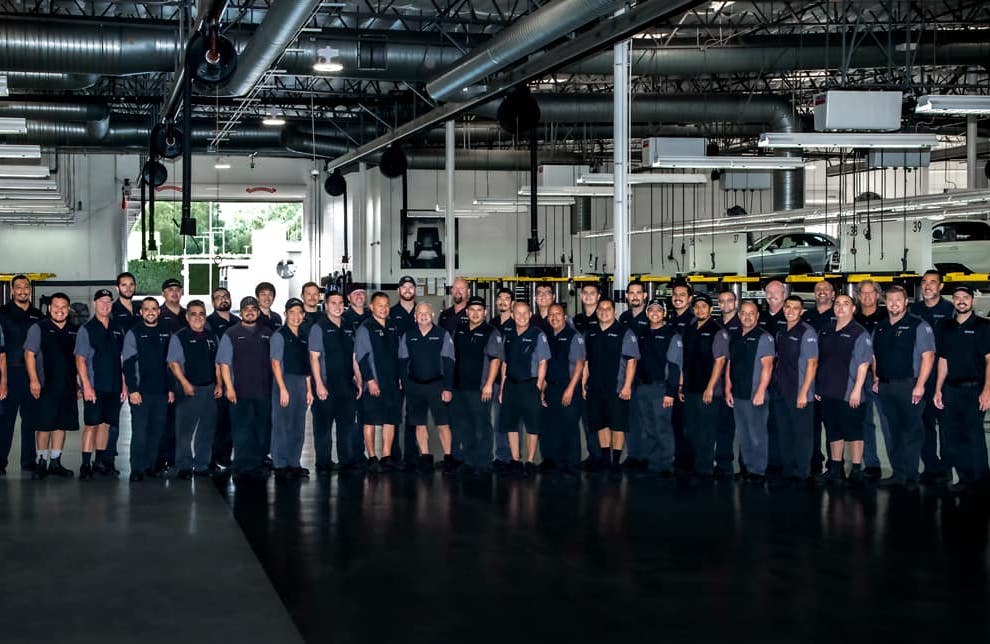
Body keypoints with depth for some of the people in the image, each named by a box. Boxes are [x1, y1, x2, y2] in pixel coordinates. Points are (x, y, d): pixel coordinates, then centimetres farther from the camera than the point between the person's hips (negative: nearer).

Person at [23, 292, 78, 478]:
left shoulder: (75, 331, 12)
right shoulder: (38, 328, 0)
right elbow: (29, 354, -6)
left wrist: (80, 384, 13)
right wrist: (33, 379, -15)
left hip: (68, 387, 4)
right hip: (45, 386, -4)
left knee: (62, 424, 8)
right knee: (44, 425, -3)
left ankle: (55, 462, 16)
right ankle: (42, 462, 6)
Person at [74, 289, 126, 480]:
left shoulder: (117, 330, 13)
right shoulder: (86, 330, -1)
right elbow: (80, 360, -5)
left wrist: (124, 385, 10)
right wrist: (87, 386, -13)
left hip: (114, 387, 5)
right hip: (94, 387, -5)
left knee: (106, 424, 9)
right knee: (92, 425, -6)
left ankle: (100, 462, 17)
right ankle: (86, 464, -4)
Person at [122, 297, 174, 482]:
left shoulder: (167, 333, 10)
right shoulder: (133, 334, 0)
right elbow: (128, 364, -4)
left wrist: (171, 388, 8)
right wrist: (132, 390, -11)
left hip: (161, 391, 4)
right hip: (140, 391, -4)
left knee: (157, 431, 6)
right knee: (139, 431, -5)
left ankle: (149, 465, 15)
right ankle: (137, 469, -1)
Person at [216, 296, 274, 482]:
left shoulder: (267, 333, 12)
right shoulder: (231, 334, 3)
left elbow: (274, 360, 18)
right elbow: (224, 363, 0)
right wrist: (229, 387, -9)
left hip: (263, 391, 3)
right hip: (240, 391, -3)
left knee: (262, 430, 6)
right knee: (242, 431, -2)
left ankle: (259, 465, 15)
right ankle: (243, 468, 3)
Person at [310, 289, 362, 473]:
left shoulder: (349, 330, 14)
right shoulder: (318, 328, -3)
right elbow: (314, 357, -8)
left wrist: (359, 380, 12)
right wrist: (319, 384, -14)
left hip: (347, 386, 5)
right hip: (326, 387, -5)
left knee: (348, 425, 9)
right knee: (323, 427, 1)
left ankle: (348, 461, 17)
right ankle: (323, 464, 7)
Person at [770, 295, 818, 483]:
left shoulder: (807, 332, -10)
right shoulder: (781, 331, 12)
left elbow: (812, 364, -13)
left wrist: (803, 392, -16)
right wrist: (774, 385, 10)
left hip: (799, 393, -7)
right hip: (779, 391, 7)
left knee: (801, 433, 0)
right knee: (783, 433, 12)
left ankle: (800, 473, 8)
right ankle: (786, 470, 22)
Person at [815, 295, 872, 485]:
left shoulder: (860, 333, -6)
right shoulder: (825, 333, 13)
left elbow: (863, 364, -12)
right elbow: (818, 361, 18)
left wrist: (857, 390, -17)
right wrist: (816, 387, 13)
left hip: (849, 394, -6)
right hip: (826, 393, 6)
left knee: (853, 433, -1)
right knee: (833, 432, 13)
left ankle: (856, 471, 4)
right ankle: (835, 469, 22)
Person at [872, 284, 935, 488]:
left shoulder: (918, 326, -5)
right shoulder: (879, 328, 15)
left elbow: (928, 356, -10)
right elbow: (875, 357, 24)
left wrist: (920, 385, -16)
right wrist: (876, 379, 13)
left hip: (908, 386, -6)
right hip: (885, 388, 6)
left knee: (911, 432, -3)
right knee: (893, 432, 10)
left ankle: (911, 476, 1)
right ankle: (898, 474, 16)